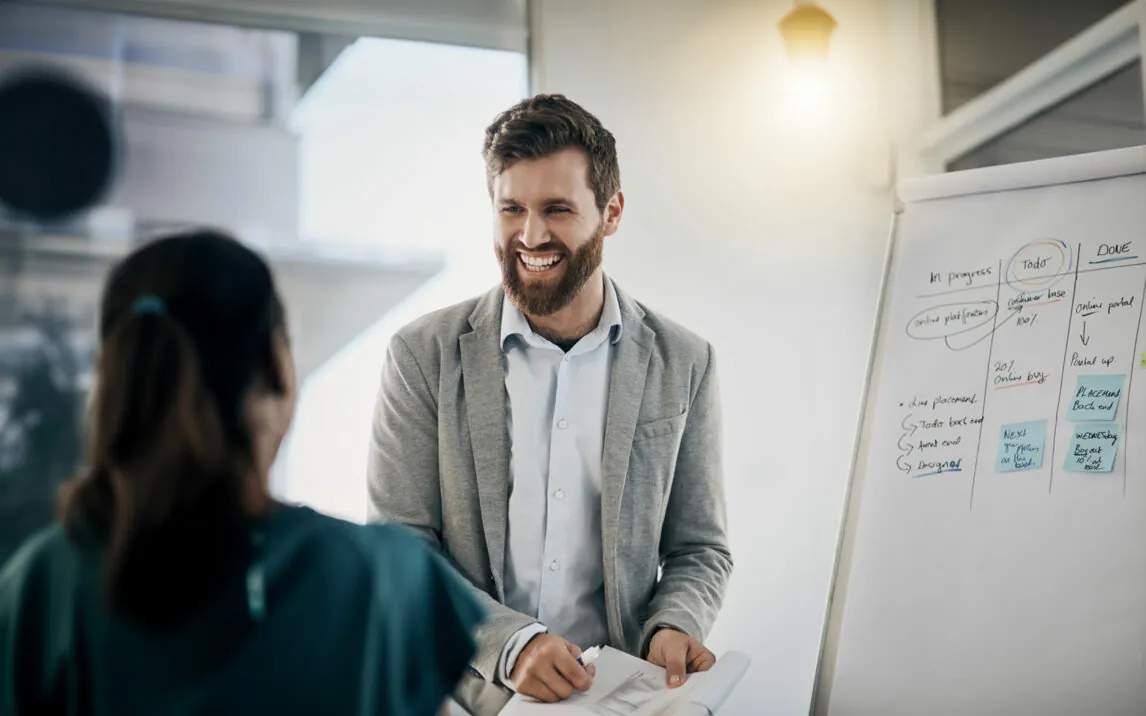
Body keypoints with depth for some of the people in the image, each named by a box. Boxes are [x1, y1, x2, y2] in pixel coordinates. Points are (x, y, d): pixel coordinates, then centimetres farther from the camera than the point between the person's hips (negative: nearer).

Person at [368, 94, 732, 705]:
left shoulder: (683, 364, 5)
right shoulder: (424, 356, 2)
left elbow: (700, 550, 11)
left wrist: (672, 628, -9)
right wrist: (508, 643, -15)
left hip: (616, 694, 2)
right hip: (463, 693, -1)